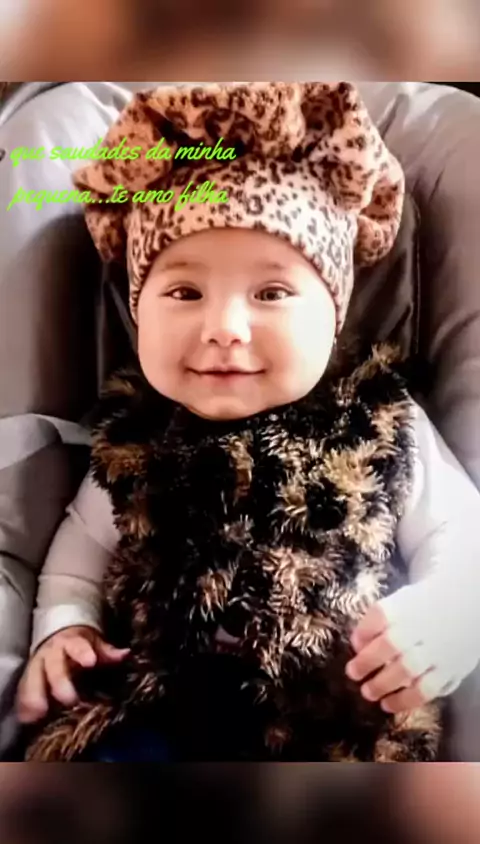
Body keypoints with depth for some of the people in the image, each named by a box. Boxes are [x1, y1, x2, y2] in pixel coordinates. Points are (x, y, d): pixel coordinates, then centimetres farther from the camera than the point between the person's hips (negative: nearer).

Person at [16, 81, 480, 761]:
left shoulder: (383, 425, 0)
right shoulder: (134, 442, 6)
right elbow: (84, 543, 23)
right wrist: (62, 625, 7)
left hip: (344, 718, -1)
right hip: (158, 711, 2)